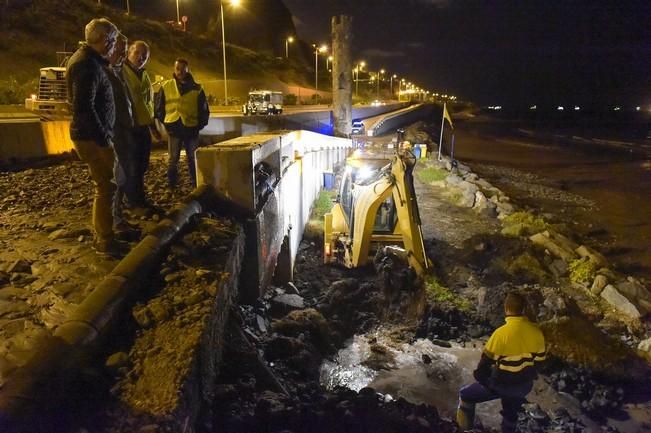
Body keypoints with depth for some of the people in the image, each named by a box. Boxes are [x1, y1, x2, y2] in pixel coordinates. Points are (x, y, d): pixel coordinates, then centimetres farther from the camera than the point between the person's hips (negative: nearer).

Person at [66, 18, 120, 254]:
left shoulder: (89, 59, 15)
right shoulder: (88, 65, -18)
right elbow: (84, 108, -25)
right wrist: (103, 138, -21)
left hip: (93, 134, 10)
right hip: (92, 137, -10)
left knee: (106, 184, 18)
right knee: (107, 186, -3)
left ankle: (101, 232, 29)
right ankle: (105, 240, 7)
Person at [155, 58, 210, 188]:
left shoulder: (196, 88, 1)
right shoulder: (166, 86, 3)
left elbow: (204, 109, 6)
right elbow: (159, 108, 9)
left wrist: (199, 125, 0)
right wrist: (166, 123, 2)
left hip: (191, 129, 0)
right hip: (174, 128, 0)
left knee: (193, 159, 9)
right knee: (173, 159, 5)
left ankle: (196, 185, 19)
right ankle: (171, 185, 14)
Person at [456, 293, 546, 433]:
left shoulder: (501, 333, -27)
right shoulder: (536, 332, -11)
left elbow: (486, 361, -19)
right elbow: (539, 359, 3)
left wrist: (479, 377, 1)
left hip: (500, 384, -5)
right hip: (524, 385, 5)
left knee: (465, 394, 14)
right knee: (511, 414, 30)